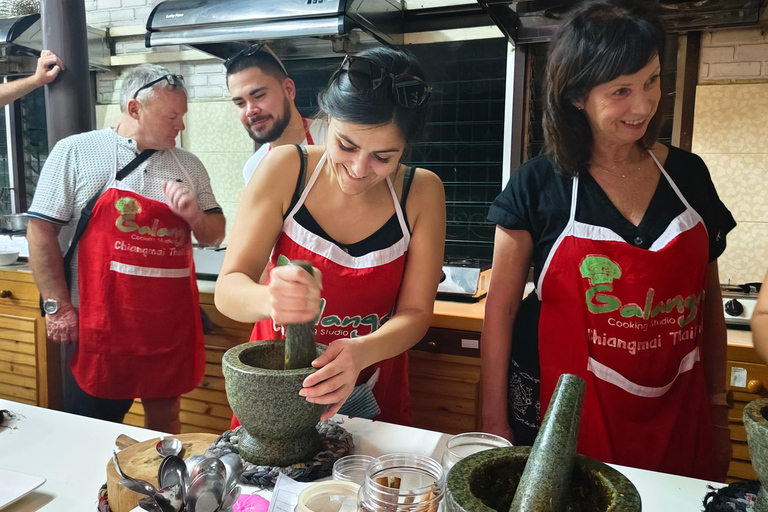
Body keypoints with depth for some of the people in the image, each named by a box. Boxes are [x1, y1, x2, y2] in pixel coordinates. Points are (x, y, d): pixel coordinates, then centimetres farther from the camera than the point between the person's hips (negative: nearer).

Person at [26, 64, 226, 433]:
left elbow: (215, 235, 13)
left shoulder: (188, 166, 9)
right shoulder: (75, 152, -2)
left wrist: (194, 215, -9)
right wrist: (58, 305, -7)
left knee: (165, 415, 16)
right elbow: (41, 229, -3)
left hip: (172, 323, 4)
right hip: (102, 325, -3)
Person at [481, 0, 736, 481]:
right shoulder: (538, 185, -9)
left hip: (676, 416, 4)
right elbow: (501, 308, -6)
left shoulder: (688, 174, 1)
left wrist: (718, 409, 12)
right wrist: (494, 420, -5)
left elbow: (709, 301, 10)